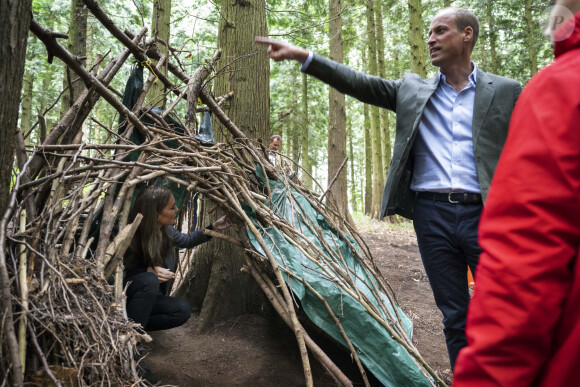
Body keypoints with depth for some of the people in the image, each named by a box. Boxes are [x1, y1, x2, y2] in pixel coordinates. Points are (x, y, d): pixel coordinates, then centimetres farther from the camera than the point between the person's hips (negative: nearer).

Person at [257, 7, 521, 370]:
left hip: (484, 214, -2)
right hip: (431, 214, 2)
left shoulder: (505, 91, 6)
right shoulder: (413, 89, 13)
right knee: (455, 317, 11)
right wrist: (303, 56, -1)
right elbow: (358, 83, 7)